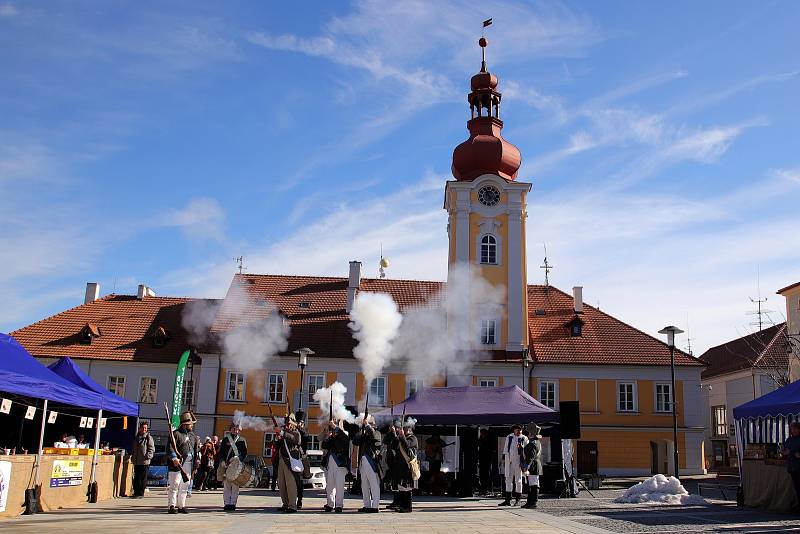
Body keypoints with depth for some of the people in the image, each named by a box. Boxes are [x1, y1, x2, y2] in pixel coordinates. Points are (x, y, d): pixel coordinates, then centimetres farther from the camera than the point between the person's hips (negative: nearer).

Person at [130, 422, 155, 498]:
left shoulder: (148, 437, -3)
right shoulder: (136, 437, 14)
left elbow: (152, 449, -5)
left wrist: (148, 456, -17)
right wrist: (133, 458, 16)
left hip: (145, 461, -6)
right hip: (136, 461, 6)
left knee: (143, 478, -2)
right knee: (136, 478, 11)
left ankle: (141, 493, 3)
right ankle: (136, 492, 20)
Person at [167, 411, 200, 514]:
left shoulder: (192, 435, 18)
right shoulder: (176, 434, -5)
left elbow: (197, 448, 22)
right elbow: (170, 447, -14)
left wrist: (197, 460, 11)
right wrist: (174, 458, -25)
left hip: (188, 464, 7)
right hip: (177, 463, -7)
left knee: (184, 486, 9)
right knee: (174, 485, -5)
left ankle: (181, 506, 15)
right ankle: (172, 506, 0)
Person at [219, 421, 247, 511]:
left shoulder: (242, 441, 10)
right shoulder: (225, 439, 13)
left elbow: (244, 453, 7)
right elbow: (221, 451, 10)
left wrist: (238, 458, -10)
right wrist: (223, 461, -5)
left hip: (237, 466, -1)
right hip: (226, 465, 1)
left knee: (235, 485, -4)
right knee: (226, 485, 0)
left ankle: (233, 503, -1)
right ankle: (227, 503, 5)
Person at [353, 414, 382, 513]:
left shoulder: (377, 433, 0)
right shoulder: (363, 433, 17)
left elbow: (372, 434, -23)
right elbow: (355, 441, 6)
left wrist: (367, 424, -13)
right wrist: (361, 430, -3)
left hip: (372, 460, -7)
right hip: (363, 461, 7)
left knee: (374, 485, -5)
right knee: (364, 486, 12)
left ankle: (375, 506, -3)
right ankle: (367, 505, 19)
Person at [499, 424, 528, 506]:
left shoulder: (524, 439, 0)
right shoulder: (509, 437, 10)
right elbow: (505, 448, 15)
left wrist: (521, 447, -21)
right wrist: (504, 459, 12)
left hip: (518, 460, -4)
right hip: (509, 460, 4)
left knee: (518, 480, 2)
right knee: (508, 479, 5)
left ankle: (517, 500, 10)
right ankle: (507, 500, 8)